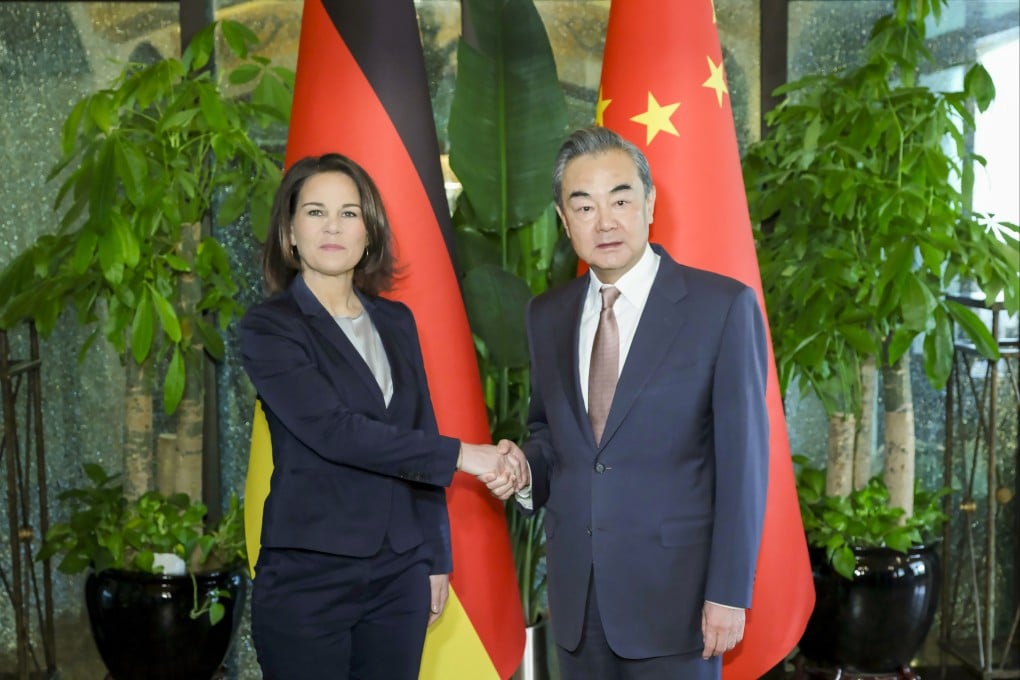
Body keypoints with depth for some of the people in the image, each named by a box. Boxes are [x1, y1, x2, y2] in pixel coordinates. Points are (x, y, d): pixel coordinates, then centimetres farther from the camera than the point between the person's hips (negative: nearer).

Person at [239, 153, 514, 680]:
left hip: (399, 575, 5)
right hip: (308, 576, -4)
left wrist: (436, 558, 10)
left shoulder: (396, 321, 10)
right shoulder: (269, 327, -6)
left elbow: (419, 439, 12)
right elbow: (334, 431, -18)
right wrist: (459, 455, -18)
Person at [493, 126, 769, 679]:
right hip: (576, 594, 4)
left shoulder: (723, 306, -8)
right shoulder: (546, 316, 6)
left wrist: (729, 592, -11)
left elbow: (742, 459, -9)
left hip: (674, 592, -4)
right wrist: (527, 469, -4)